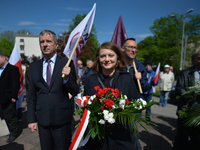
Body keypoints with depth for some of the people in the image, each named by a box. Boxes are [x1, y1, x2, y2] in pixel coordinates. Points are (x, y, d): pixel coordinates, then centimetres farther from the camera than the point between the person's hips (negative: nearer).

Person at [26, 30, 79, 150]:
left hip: (62, 118, -3)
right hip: (42, 119, 3)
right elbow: (31, 96, 8)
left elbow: (75, 92, -5)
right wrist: (31, 119, 6)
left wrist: (66, 78, -22)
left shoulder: (66, 63, -6)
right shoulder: (33, 67, 5)